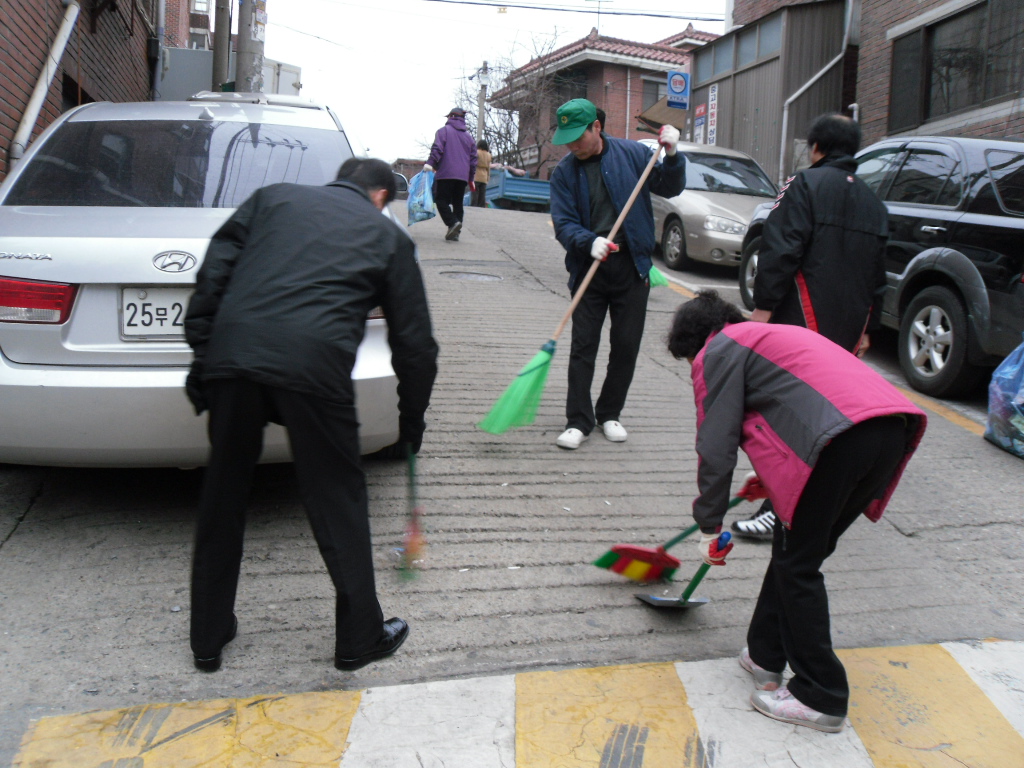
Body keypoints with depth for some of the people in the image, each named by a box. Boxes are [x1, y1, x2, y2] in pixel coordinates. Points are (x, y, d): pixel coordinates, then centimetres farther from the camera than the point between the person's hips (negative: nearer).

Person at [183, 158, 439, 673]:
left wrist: (201, 355, 14)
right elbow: (413, 341, 20)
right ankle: (360, 639, 24)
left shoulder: (274, 197, 26)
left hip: (232, 355, 3)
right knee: (338, 503, 11)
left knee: (222, 496, 17)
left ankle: (208, 639, 31)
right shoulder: (387, 234, 21)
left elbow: (213, 272, 13)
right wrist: (411, 420, 31)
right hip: (315, 364, -3)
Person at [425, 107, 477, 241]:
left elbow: (437, 148, -12)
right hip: (463, 175, 5)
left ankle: (453, 222, -24)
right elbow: (473, 158, 20)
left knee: (441, 200, -3)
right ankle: (455, 232, 3)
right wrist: (471, 178, 24)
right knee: (458, 203, 9)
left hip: (446, 174, -5)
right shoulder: (468, 136, 19)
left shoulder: (444, 131, 4)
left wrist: (430, 163, -16)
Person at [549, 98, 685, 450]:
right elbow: (563, 222, -8)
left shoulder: (632, 154, -1)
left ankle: (609, 414, 23)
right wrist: (590, 242, -27)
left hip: (631, 266, 0)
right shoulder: (564, 172, 0)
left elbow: (669, 188, 8)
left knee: (626, 345, 7)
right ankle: (578, 421, 7)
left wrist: (672, 156, -11)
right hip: (589, 268, 0)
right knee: (583, 346, -1)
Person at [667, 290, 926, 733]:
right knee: (796, 547, 20)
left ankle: (821, 699, 11)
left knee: (797, 564, 5)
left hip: (844, 439, -9)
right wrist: (771, 477, 53)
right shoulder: (773, 336, 36)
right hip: (892, 430, 9)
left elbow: (716, 445, 3)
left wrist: (710, 525, 11)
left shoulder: (718, 351, 10)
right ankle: (766, 655, 32)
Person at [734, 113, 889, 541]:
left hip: (803, 324, -7)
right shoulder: (873, 203, 20)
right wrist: (867, 329, 25)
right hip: (848, 327, 8)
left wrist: (763, 307, -15)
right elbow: (878, 276, 21)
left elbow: (781, 250, -15)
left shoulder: (806, 184, -4)